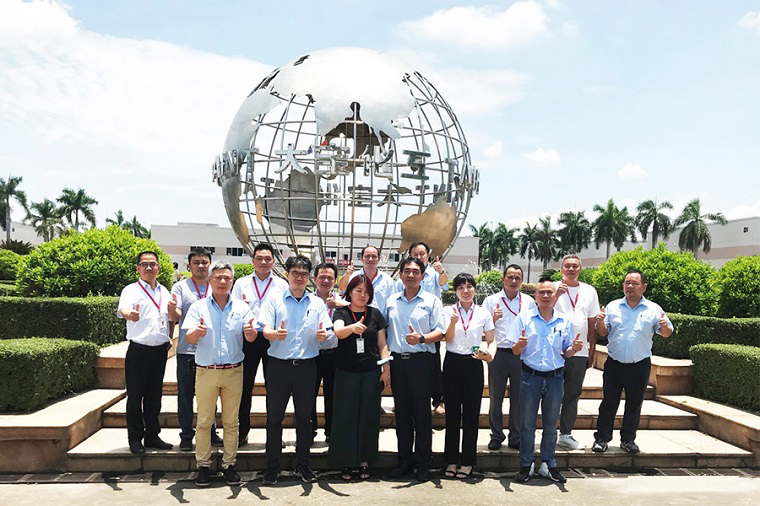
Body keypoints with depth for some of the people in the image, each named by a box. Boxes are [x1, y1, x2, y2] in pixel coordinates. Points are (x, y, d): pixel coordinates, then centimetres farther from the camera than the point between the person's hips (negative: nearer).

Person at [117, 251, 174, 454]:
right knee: (135, 396, 3)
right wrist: (130, 314, -49)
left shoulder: (164, 291, 12)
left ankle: (152, 436, 23)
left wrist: (172, 310, -7)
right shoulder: (131, 290, -4)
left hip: (160, 351, 5)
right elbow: (123, 309, -25)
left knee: (154, 396, 13)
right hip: (138, 351, -5)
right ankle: (135, 439, 15)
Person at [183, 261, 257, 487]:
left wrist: (250, 331, -29)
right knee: (204, 421, 6)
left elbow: (251, 338, -5)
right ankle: (203, 465, 18)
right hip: (206, 372, -1)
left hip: (234, 372, 1)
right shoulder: (199, 307, 1)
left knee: (231, 421, 9)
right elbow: (189, 338, -7)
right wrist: (197, 332, -31)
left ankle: (229, 464, 20)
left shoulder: (242, 308, 3)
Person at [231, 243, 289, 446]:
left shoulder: (282, 285, 7)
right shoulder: (241, 283, 10)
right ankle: (242, 432, 19)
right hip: (247, 338, 0)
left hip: (273, 338, 0)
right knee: (244, 387, 5)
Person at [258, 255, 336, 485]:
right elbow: (265, 330, -8)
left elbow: (328, 336, 5)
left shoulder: (317, 303, 8)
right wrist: (275, 334, -31)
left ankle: (302, 465, 23)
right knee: (274, 416, 4)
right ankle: (272, 467, 17)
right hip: (279, 365, -1)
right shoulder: (274, 300, 2)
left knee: (304, 417, 10)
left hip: (307, 366, 2)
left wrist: (324, 336, -19)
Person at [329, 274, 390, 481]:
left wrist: (386, 369, -1)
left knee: (368, 415, 6)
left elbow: (382, 344, 7)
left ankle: (364, 460, 19)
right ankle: (346, 462, 14)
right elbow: (338, 332, -22)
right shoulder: (341, 313, 0)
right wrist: (353, 328, -43)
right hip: (346, 372, -2)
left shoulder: (375, 314, 6)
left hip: (371, 372, 2)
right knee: (345, 415, 1)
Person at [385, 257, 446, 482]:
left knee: (422, 413, 0)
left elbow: (440, 331, -2)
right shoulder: (391, 301, 14)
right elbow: (385, 330, 16)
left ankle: (423, 463, 12)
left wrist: (421, 338, -20)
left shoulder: (431, 301, 3)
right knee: (401, 412, 9)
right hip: (397, 360, 4)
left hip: (421, 360, -3)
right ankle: (404, 461, 20)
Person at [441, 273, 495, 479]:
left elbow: (491, 341, 8)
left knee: (471, 415, 5)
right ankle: (451, 461, 18)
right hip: (452, 363, 0)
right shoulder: (449, 311, 2)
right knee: (452, 414, 6)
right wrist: (453, 322, -26)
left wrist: (490, 355, -13)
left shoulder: (483, 313, 4)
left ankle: (467, 462, 18)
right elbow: (448, 339, -7)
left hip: (474, 365, 0)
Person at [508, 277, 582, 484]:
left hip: (554, 378, 2)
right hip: (530, 376, -2)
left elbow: (567, 353, 10)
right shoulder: (524, 318, -1)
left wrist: (574, 348, -12)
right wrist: (520, 344, -23)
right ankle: (526, 465, 18)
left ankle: (548, 464, 26)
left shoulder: (565, 321, 5)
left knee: (551, 425, 12)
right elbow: (515, 351, 0)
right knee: (527, 424, 5)